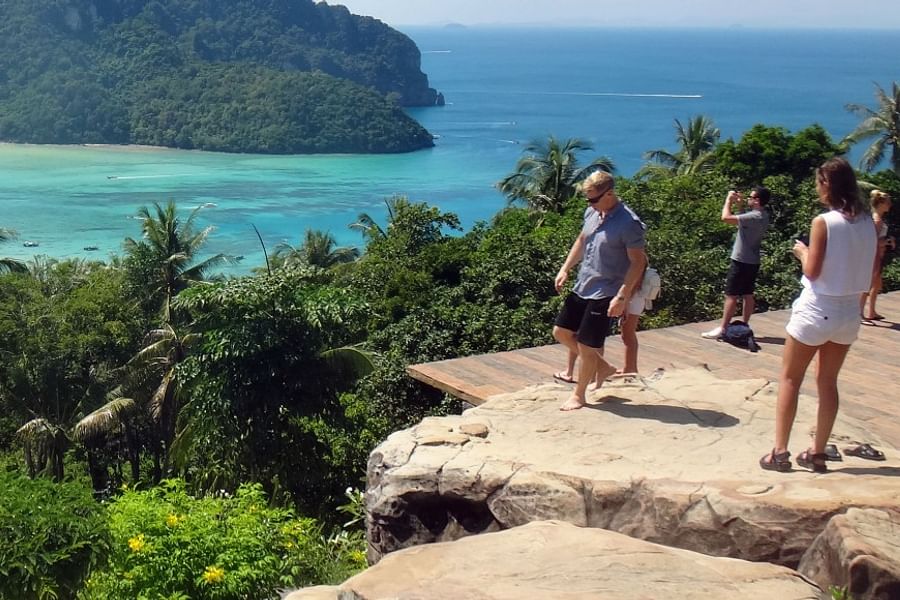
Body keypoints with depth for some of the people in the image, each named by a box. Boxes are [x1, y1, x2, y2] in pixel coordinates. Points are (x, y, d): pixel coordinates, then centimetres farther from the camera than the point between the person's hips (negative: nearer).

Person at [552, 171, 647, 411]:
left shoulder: (628, 223, -20)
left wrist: (622, 297, -23)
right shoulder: (592, 213, 3)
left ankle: (579, 395, 18)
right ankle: (602, 367, 29)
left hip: (604, 294, -8)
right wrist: (565, 269, 12)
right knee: (561, 332, 13)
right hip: (582, 287, 8)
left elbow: (638, 262, -18)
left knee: (586, 346, -2)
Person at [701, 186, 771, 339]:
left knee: (731, 295, -6)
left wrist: (729, 200, -11)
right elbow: (738, 220, 21)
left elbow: (726, 217, -25)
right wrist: (738, 204, 9)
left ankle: (722, 329, -5)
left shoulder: (755, 217, -22)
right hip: (751, 262, 10)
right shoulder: (760, 215, 9)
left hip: (742, 262, -10)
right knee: (747, 294, 11)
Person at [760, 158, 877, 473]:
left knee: (790, 379, 6)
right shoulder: (867, 222, 2)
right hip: (849, 312, 6)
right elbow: (868, 271, 9)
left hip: (817, 310, -6)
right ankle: (817, 453, 19)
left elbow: (812, 271, -15)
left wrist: (802, 251, 4)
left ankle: (780, 453, 6)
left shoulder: (823, 222, -16)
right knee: (828, 381, 14)